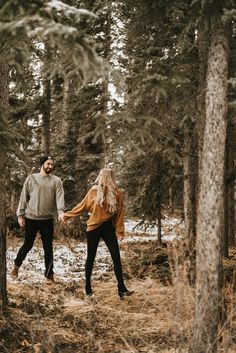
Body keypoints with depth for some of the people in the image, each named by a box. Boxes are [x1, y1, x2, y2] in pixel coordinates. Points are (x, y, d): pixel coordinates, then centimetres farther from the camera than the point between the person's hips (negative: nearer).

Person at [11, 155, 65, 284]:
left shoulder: (56, 181, 2)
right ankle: (17, 265, 34)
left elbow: (60, 197, -10)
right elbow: (23, 197, 3)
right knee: (27, 245, 9)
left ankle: (49, 275, 12)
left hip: (47, 220, 1)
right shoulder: (31, 178, 2)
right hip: (31, 218, -1)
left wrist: (60, 211, -27)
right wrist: (20, 215, -2)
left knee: (48, 247, 4)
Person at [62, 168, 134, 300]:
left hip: (108, 227, 0)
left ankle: (122, 289, -6)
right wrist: (68, 215, 7)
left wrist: (120, 231, -5)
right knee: (91, 258, 9)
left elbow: (120, 213, -2)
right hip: (94, 227, 0)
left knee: (116, 257, -7)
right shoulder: (94, 191, -5)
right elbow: (82, 206, 4)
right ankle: (88, 288, 21)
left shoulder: (117, 193, -3)